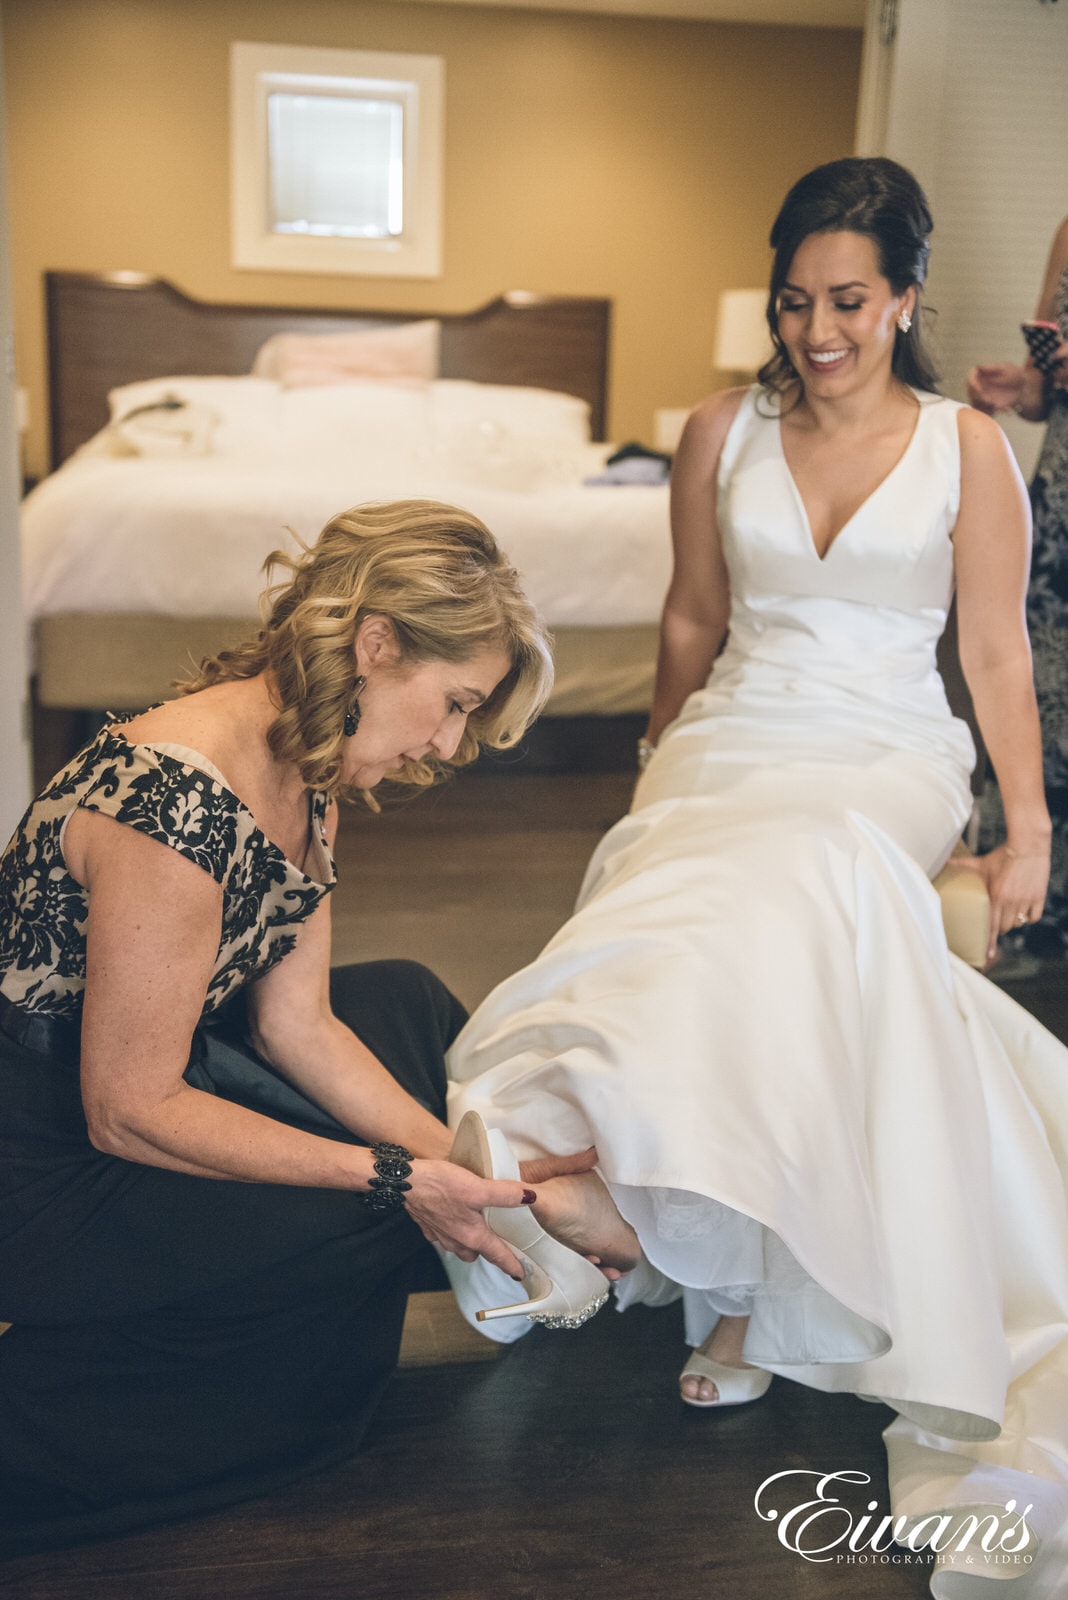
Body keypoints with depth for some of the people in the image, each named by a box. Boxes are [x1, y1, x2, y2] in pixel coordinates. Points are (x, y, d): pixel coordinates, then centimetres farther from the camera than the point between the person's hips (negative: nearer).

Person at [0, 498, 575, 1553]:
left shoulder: (307, 774, -2)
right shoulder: (174, 801, -31)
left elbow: (296, 1022, 1)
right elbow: (129, 1111, -27)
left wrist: (471, 1172, -7)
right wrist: (400, 1180, -24)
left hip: (133, 1075, 9)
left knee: (406, 1004, 12)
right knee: (359, 1235, -18)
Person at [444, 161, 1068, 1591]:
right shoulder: (724, 431, 9)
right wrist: (660, 766, 23)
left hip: (887, 760, -1)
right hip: (736, 744, 2)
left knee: (783, 892, -36)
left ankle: (593, 1164, -35)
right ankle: (745, 1284, -26)